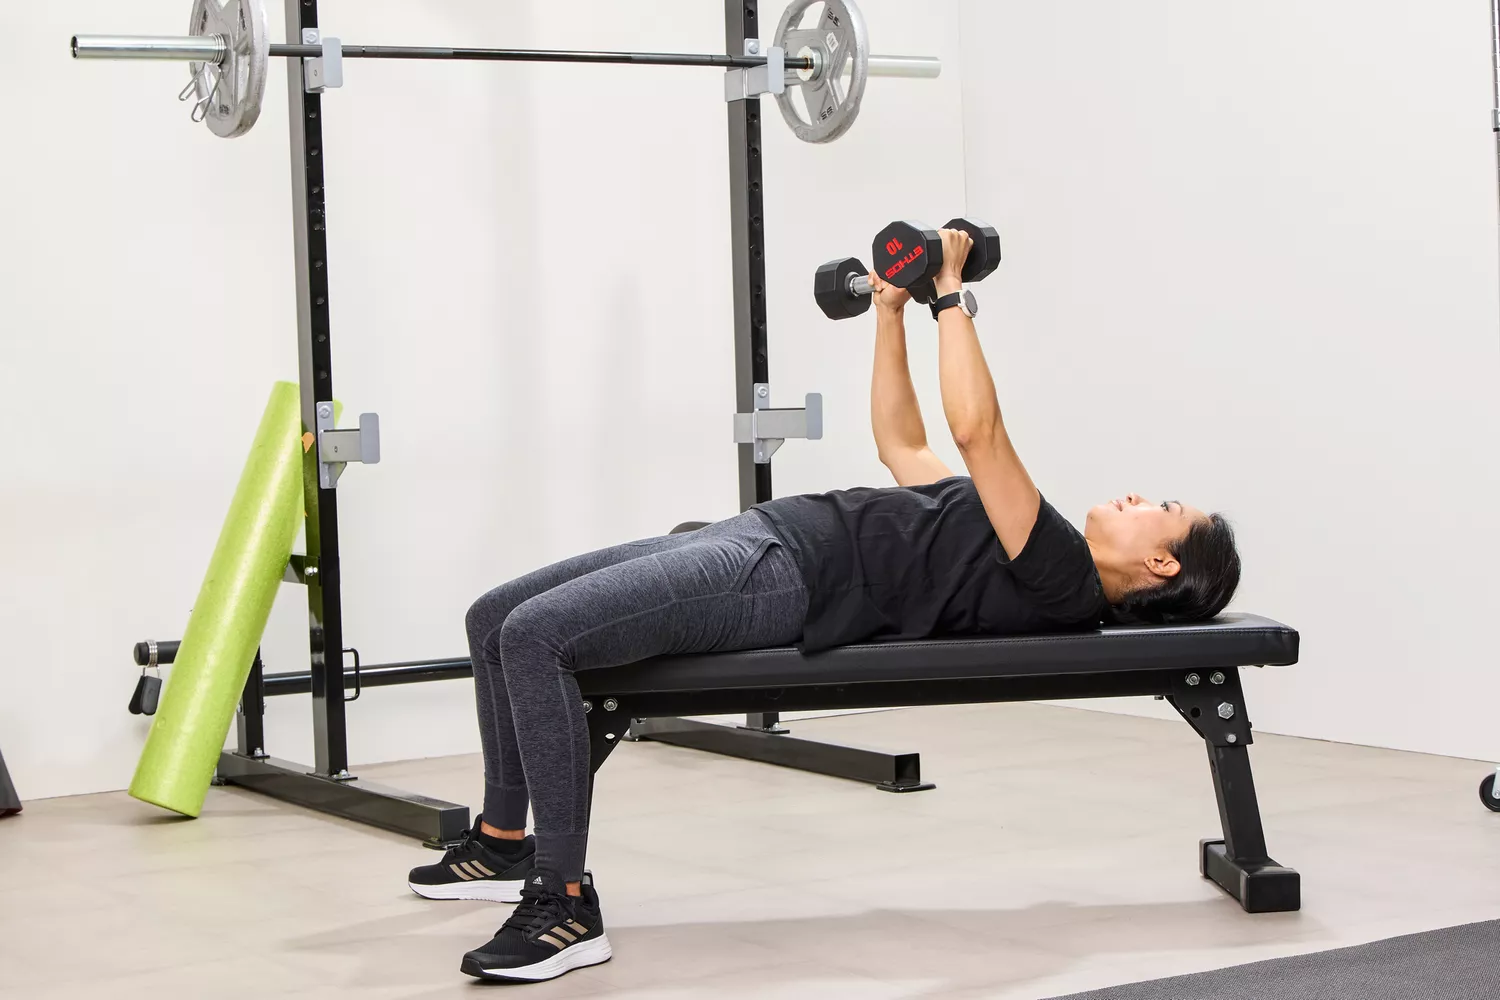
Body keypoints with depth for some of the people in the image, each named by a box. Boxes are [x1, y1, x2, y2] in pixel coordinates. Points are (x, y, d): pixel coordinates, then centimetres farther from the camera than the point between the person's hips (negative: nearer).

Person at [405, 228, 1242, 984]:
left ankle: (567, 906, -21)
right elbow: (902, 445, 31)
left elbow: (976, 429, -23)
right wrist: (892, 312, 27)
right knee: (495, 619, 11)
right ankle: (504, 844, 22)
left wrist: (953, 292, -16)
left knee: (534, 635, -27)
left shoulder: (1063, 581, -10)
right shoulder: (1027, 549, 20)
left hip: (779, 579, -10)